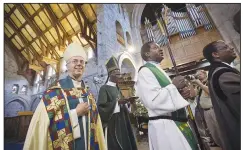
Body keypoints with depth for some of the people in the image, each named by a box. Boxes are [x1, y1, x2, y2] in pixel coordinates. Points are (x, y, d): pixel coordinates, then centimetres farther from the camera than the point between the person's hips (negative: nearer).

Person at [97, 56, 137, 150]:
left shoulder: (118, 88, 13)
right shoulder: (104, 89, -9)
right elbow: (101, 107, -17)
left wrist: (125, 101, -3)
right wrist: (117, 102, -23)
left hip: (123, 121, 7)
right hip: (112, 124, -7)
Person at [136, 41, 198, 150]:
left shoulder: (159, 70, 16)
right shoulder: (145, 71, -13)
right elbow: (153, 100, -25)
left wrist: (181, 92, 0)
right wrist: (174, 86, -14)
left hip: (175, 122, 9)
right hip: (164, 126, -9)